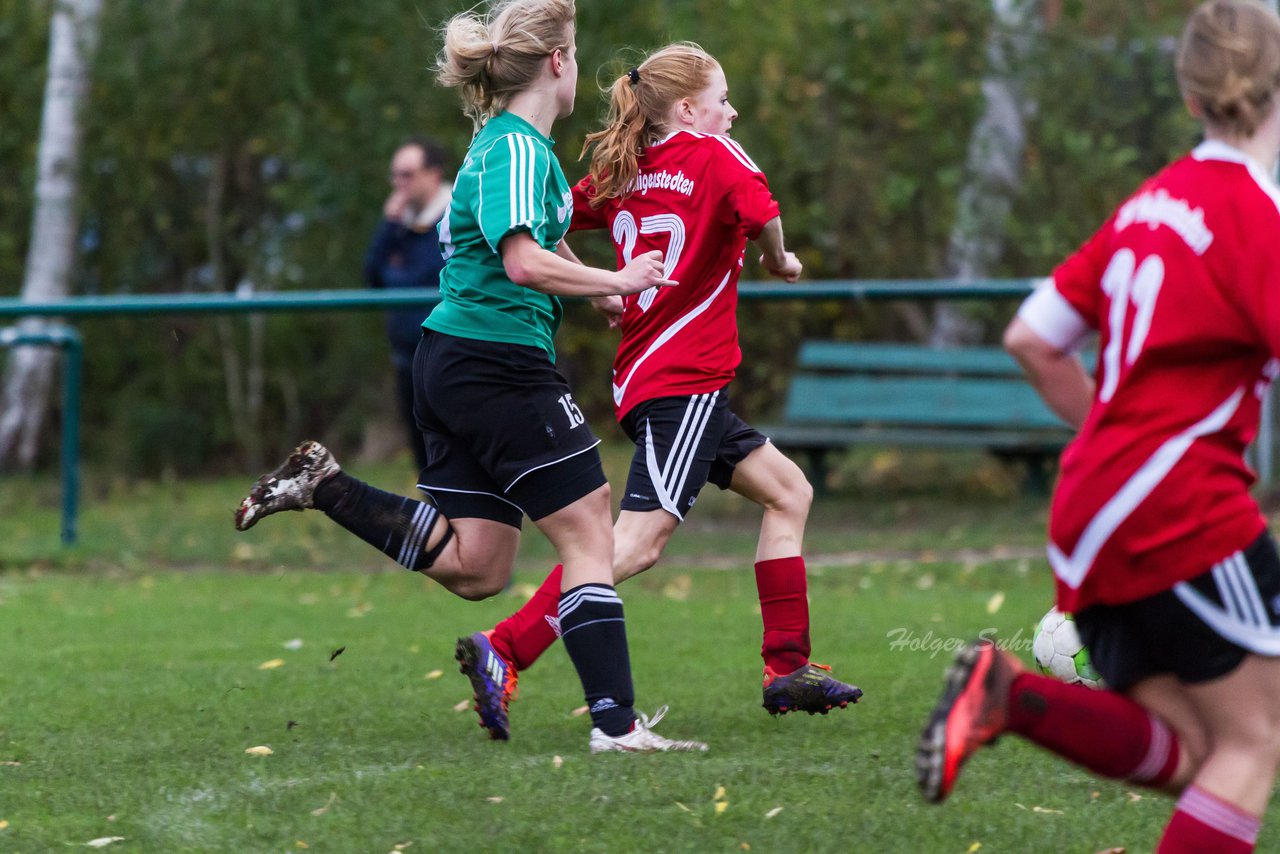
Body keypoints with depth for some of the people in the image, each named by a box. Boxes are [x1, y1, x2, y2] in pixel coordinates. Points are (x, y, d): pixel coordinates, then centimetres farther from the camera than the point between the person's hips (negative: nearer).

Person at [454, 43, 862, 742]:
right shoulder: (713, 155, -7)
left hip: (643, 375, 9)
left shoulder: (621, 172, 13)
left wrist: (600, 292, 28)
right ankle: (504, 651, -24)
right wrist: (778, 261, -5)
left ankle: (788, 669, 13)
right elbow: (761, 213, -25)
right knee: (640, 540, -16)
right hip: (682, 386, -9)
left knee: (788, 492, 16)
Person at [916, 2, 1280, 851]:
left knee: (1184, 753, 7)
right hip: (1182, 503, -8)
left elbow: (1030, 338, 19)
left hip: (1089, 518, 8)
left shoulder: (1152, 204, 15)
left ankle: (1010, 694, -14)